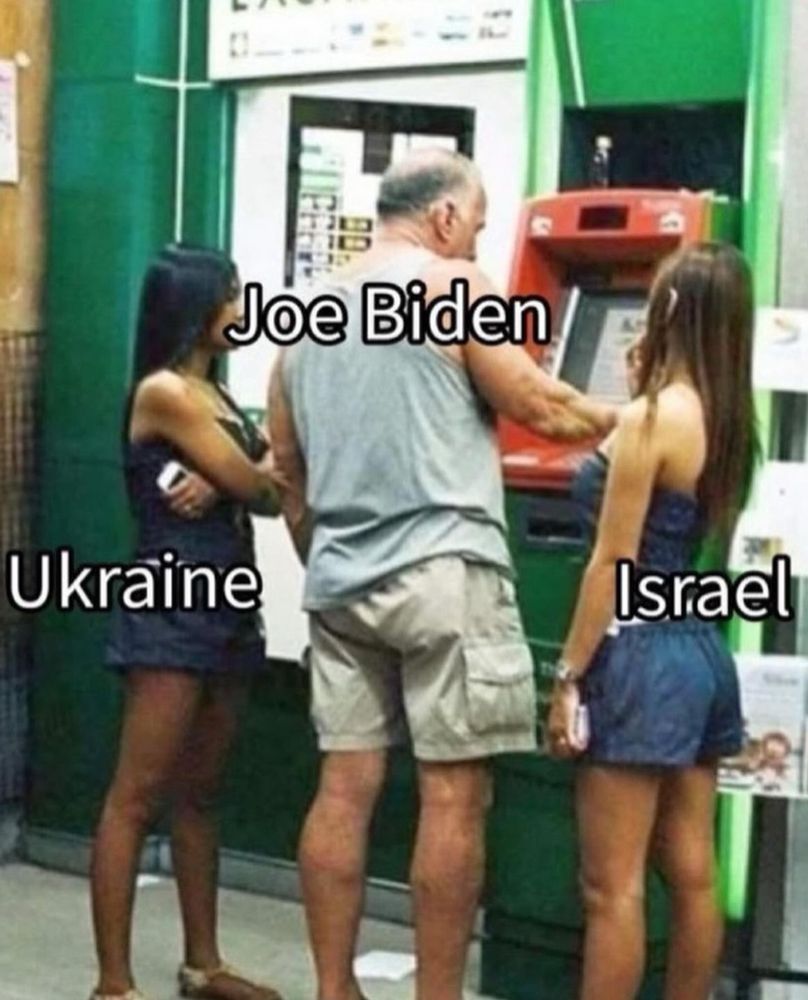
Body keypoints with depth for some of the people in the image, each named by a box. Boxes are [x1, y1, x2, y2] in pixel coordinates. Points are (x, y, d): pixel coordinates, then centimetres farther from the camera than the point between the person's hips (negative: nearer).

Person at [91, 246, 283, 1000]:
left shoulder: (214, 394, 17)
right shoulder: (164, 391, -11)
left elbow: (267, 495, 8)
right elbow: (254, 482, -11)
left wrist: (221, 482, -13)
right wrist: (258, 467, 12)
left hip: (227, 606, 9)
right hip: (172, 605, -9)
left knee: (198, 793, 14)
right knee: (136, 795, -7)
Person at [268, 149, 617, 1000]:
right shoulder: (453, 287, -4)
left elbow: (289, 476, 21)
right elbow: (541, 409, -5)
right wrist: (625, 423, 13)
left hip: (341, 584, 7)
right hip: (442, 573, -7)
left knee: (344, 788, 8)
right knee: (453, 796, -1)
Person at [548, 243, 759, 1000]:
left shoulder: (650, 419, -15)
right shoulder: (723, 420, 8)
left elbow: (612, 567, -16)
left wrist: (569, 677, -10)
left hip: (643, 657, -8)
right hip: (699, 651, 9)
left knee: (611, 886, -2)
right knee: (691, 876, 13)